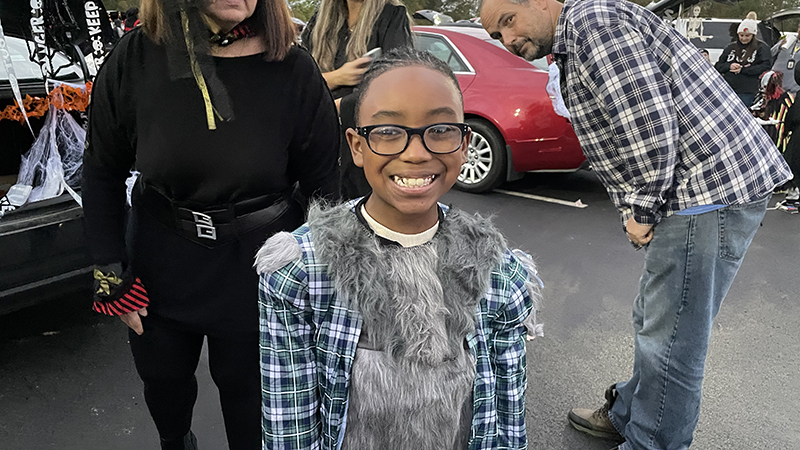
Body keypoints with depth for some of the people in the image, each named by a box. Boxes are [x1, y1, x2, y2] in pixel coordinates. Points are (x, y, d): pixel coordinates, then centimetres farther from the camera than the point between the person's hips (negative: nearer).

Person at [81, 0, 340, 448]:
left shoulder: (295, 70, -15)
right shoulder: (137, 57, -11)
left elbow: (322, 188, -7)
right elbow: (103, 171, 0)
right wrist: (111, 275, -1)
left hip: (258, 275, -2)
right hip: (161, 267, 3)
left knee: (249, 394, 16)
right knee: (163, 380, 26)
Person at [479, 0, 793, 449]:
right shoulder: (572, 52, 21)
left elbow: (649, 122, -22)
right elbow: (615, 145, 20)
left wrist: (641, 210, -13)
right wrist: (634, 211, 7)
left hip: (712, 188, -11)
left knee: (670, 339, -1)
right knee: (653, 321, 21)